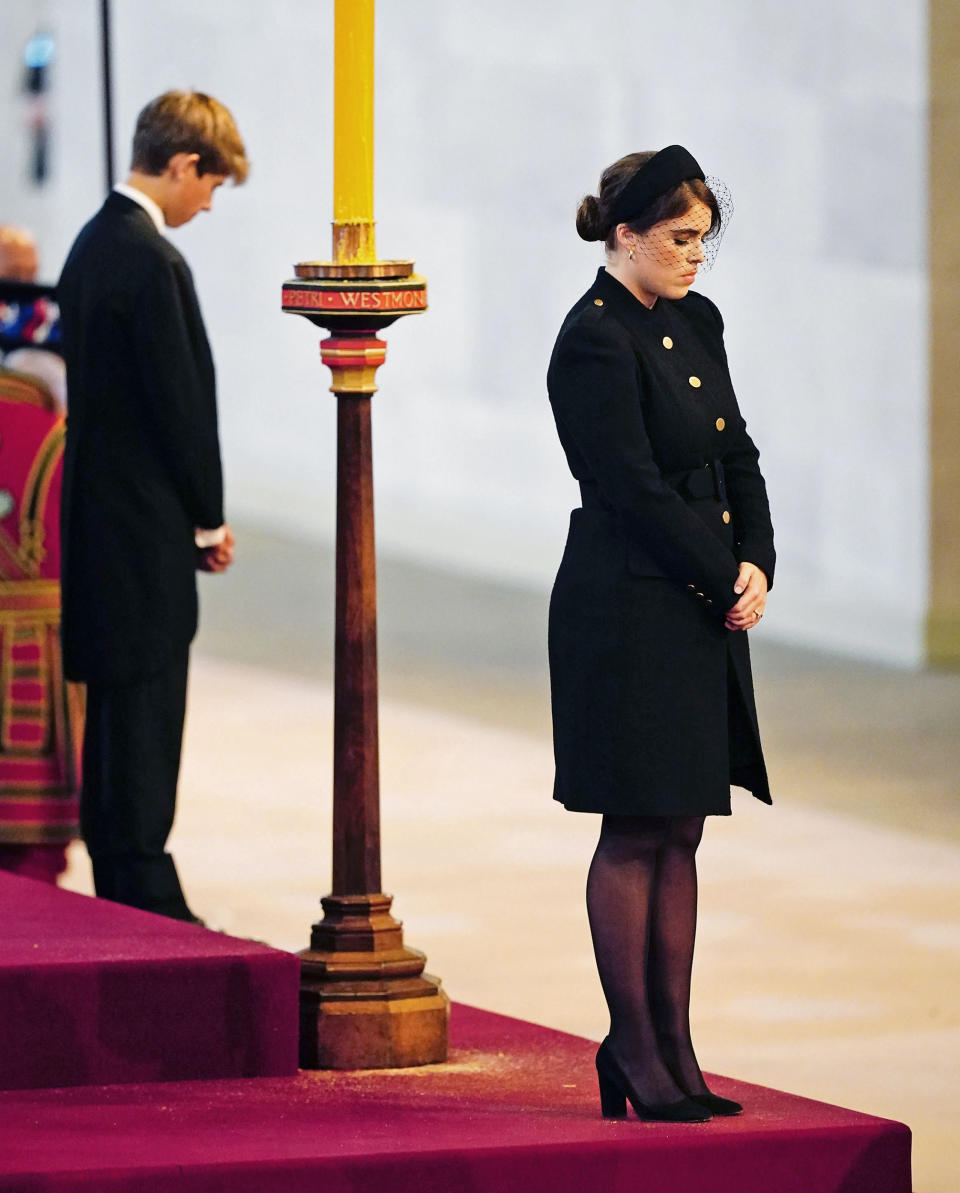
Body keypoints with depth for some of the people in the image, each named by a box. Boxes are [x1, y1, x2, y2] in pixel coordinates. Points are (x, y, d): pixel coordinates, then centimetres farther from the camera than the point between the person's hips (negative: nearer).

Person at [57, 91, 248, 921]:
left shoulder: (95, 244, 12)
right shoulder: (151, 262, -18)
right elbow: (179, 400, -17)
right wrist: (210, 518, -5)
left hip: (102, 515, 10)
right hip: (147, 526, -10)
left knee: (118, 720, 13)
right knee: (147, 707, -5)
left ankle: (121, 890, 18)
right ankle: (145, 894, -3)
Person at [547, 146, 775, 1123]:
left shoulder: (696, 322, 12)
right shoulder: (595, 341, -14)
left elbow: (737, 457, 14)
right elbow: (636, 490, -16)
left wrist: (757, 565, -1)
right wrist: (726, 583, -11)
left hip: (704, 612, 8)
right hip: (628, 611, -8)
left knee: (681, 832, 9)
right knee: (637, 832, -2)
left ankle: (671, 1044, 13)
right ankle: (635, 1046, 4)